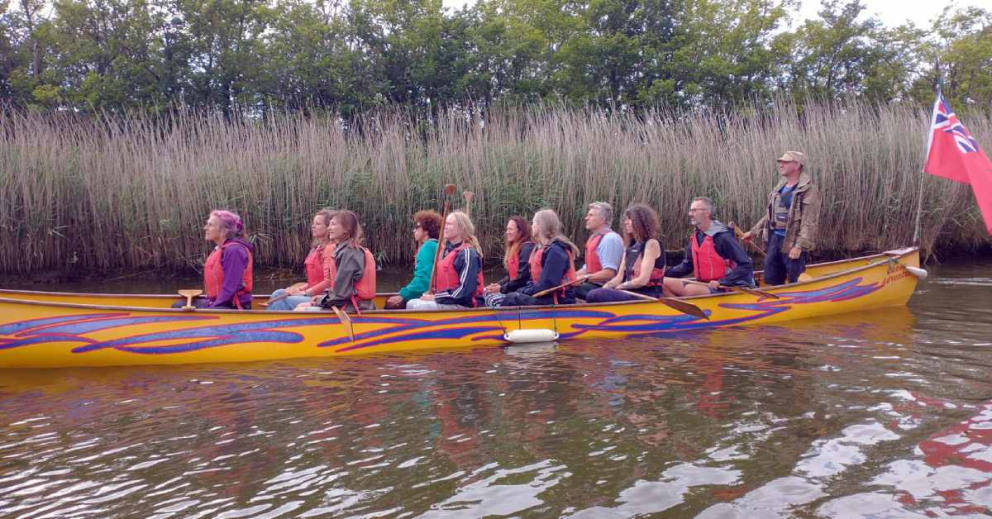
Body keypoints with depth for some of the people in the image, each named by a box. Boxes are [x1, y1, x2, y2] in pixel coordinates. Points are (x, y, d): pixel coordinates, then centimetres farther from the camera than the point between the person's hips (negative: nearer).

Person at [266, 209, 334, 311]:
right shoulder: (317, 248, 16)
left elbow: (328, 282, -18)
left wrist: (303, 293, -13)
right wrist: (300, 289, 2)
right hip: (313, 293, 9)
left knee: (284, 301, -20)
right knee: (278, 294, -3)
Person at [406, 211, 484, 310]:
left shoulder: (468, 253, -14)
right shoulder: (447, 251, 15)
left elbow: (466, 290, -22)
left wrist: (436, 297, -18)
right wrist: (433, 294, 2)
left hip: (462, 305, -9)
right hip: (446, 301, 9)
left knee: (418, 308, -22)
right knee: (411, 304, -1)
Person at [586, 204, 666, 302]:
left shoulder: (651, 244, -6)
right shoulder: (630, 247, 18)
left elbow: (643, 280, -14)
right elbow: (619, 277, 13)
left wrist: (622, 286, -3)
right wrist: (605, 287, -5)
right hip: (631, 293, 8)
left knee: (594, 296, -24)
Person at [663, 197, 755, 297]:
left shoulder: (722, 237, -15)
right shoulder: (695, 237, 8)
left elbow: (746, 265, -17)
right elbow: (687, 265, 17)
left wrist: (720, 282, -23)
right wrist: (663, 274, 4)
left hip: (723, 288, -7)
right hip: (702, 285, 8)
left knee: (690, 290, -35)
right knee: (664, 283, -9)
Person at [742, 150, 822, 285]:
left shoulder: (809, 190, -11)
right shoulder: (780, 187, 13)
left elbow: (809, 222, -17)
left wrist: (800, 246, -24)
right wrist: (753, 232, 20)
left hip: (792, 243, -7)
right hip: (774, 239, 7)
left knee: (795, 284, 2)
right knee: (771, 279, 12)